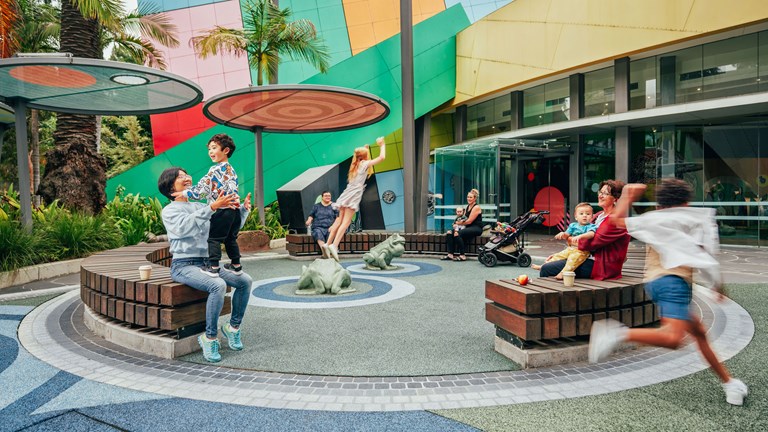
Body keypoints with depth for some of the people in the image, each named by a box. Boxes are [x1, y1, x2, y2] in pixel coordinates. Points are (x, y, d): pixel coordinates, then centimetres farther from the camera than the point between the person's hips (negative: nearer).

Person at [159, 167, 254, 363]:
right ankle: (210, 338, -19)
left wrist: (243, 208, -4)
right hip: (183, 265, -6)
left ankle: (233, 327, 4)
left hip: (206, 263, 6)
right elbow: (185, 226, -25)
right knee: (218, 285, -32)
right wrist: (212, 207, -35)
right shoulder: (169, 211, -1)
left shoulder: (201, 207, 17)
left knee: (245, 281, -11)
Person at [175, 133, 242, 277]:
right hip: (234, 210, 9)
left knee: (213, 238, -2)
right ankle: (236, 265, 22)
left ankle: (213, 267, -4)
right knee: (231, 238, 17)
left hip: (221, 211, -9)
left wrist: (184, 193, -3)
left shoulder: (216, 169, -11)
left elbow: (202, 188, -11)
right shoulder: (231, 169, 15)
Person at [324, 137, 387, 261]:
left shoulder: (355, 165, 22)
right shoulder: (365, 164, 2)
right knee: (346, 222, -13)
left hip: (347, 194, 7)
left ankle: (328, 243, 2)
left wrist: (365, 149, 47)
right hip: (354, 196, -7)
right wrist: (382, 145, 14)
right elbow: (382, 157, -1)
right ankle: (334, 245, -24)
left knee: (339, 220, 8)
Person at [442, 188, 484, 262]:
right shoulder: (467, 206, 16)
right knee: (450, 233, -13)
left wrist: (458, 223, -8)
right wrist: (456, 224, -4)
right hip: (468, 227, 8)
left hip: (476, 228, -8)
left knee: (458, 234, -30)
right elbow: (464, 219, 16)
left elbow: (469, 221, -15)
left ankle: (462, 256, -24)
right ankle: (450, 254, -18)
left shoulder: (476, 207, -9)